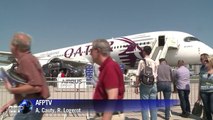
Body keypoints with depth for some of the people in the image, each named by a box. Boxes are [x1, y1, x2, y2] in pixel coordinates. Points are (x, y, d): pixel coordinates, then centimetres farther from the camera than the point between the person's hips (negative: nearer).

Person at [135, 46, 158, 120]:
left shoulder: (142, 61, -7)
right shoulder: (154, 62, 8)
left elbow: (138, 75, -9)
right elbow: (155, 75, 11)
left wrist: (136, 86, -4)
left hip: (144, 85, -5)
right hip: (153, 85, 5)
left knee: (144, 105, 0)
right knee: (153, 105, 10)